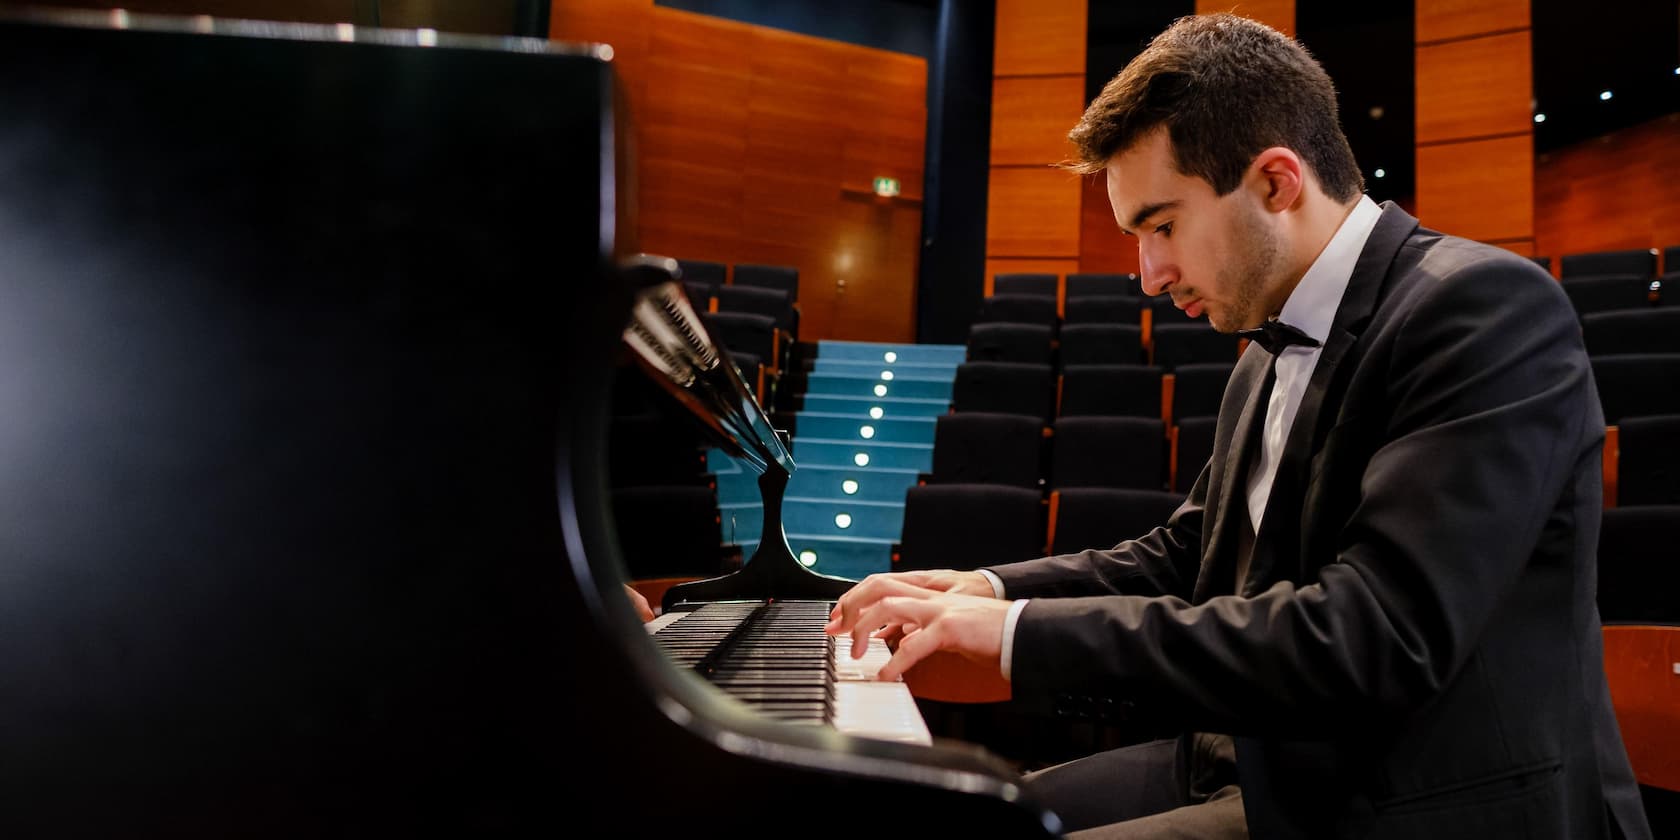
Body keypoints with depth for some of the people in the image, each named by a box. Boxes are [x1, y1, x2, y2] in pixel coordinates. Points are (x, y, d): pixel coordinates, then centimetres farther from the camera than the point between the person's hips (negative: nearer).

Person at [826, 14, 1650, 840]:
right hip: (1264, 766, 8)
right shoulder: (1270, 354, 9)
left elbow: (1373, 641, -28)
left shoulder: (1486, 309, -18)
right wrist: (993, 589, 1)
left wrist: (1024, 629, -25)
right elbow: (1183, 555, 15)